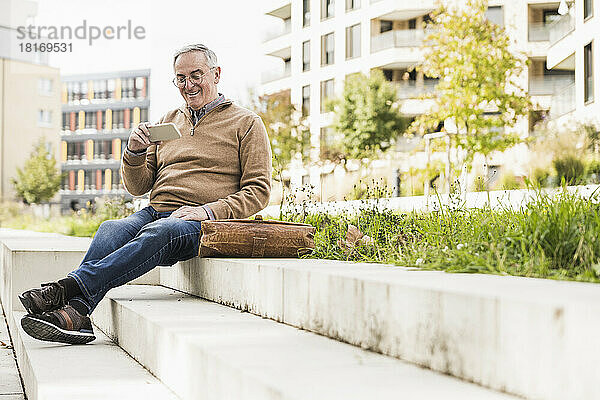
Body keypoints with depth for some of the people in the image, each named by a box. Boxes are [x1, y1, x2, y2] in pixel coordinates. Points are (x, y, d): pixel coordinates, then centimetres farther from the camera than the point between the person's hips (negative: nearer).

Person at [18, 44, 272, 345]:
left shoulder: (246, 123, 11)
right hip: (154, 212, 4)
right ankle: (76, 312, -49)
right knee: (110, 230, -31)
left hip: (201, 222, -4)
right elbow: (138, 187, 21)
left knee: (158, 233, -38)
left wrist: (208, 211, -14)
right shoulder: (168, 122, 24)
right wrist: (135, 153, -1)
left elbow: (258, 190, 2)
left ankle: (69, 287, -48)